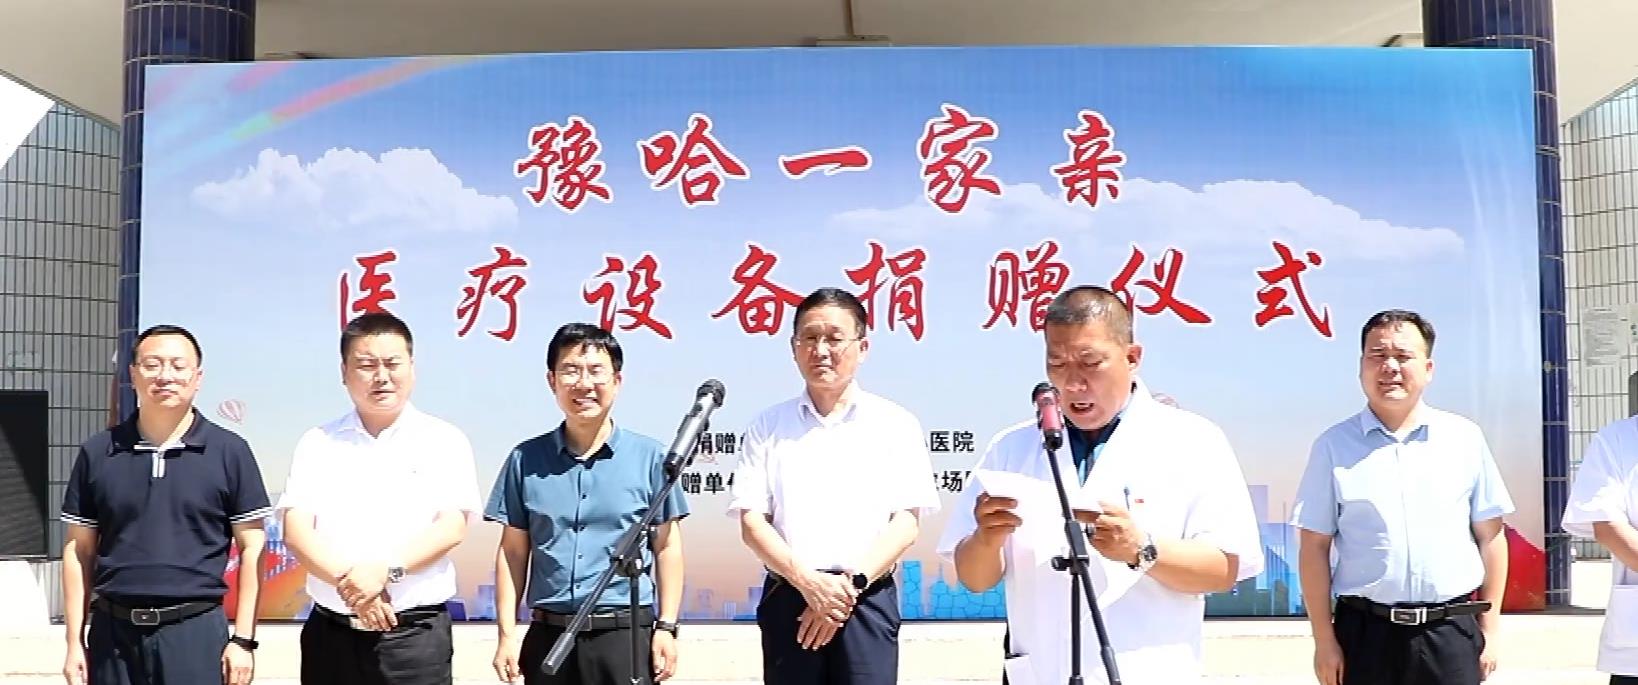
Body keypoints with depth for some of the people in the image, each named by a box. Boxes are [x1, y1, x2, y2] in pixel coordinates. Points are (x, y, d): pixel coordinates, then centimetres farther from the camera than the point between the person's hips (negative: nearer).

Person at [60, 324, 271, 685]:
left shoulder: (229, 451, -1)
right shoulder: (97, 453, 5)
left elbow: (251, 549, 0)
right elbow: (79, 551, 9)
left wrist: (243, 638, -4)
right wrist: (75, 640, 4)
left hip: (197, 631, -2)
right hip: (114, 631, 2)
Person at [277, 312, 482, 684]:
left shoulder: (444, 441, 3)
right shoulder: (317, 443, 8)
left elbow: (452, 527, -7)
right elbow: (296, 530, -1)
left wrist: (387, 570, -21)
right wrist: (348, 582, -17)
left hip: (416, 633, -2)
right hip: (330, 632, 2)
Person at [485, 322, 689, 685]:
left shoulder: (650, 455, 1)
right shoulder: (525, 460, 5)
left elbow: (667, 547, 3)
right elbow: (513, 551, 8)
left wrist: (666, 627, -2)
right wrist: (508, 632, 3)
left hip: (627, 633, -2)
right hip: (549, 636, 2)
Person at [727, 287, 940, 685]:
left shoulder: (895, 424, 6)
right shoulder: (768, 426, 9)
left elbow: (906, 524, 0)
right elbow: (751, 522, 2)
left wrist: (851, 582, -13)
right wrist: (807, 581, -13)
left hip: (867, 600, -1)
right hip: (788, 598, 1)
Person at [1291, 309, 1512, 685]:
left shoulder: (1465, 438, 4)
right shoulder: (1334, 446, 0)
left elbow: (1490, 537, 7)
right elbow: (1315, 547, 0)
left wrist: (1488, 630, 5)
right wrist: (1324, 640, -3)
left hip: (1451, 633, 1)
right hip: (1366, 632, -1)